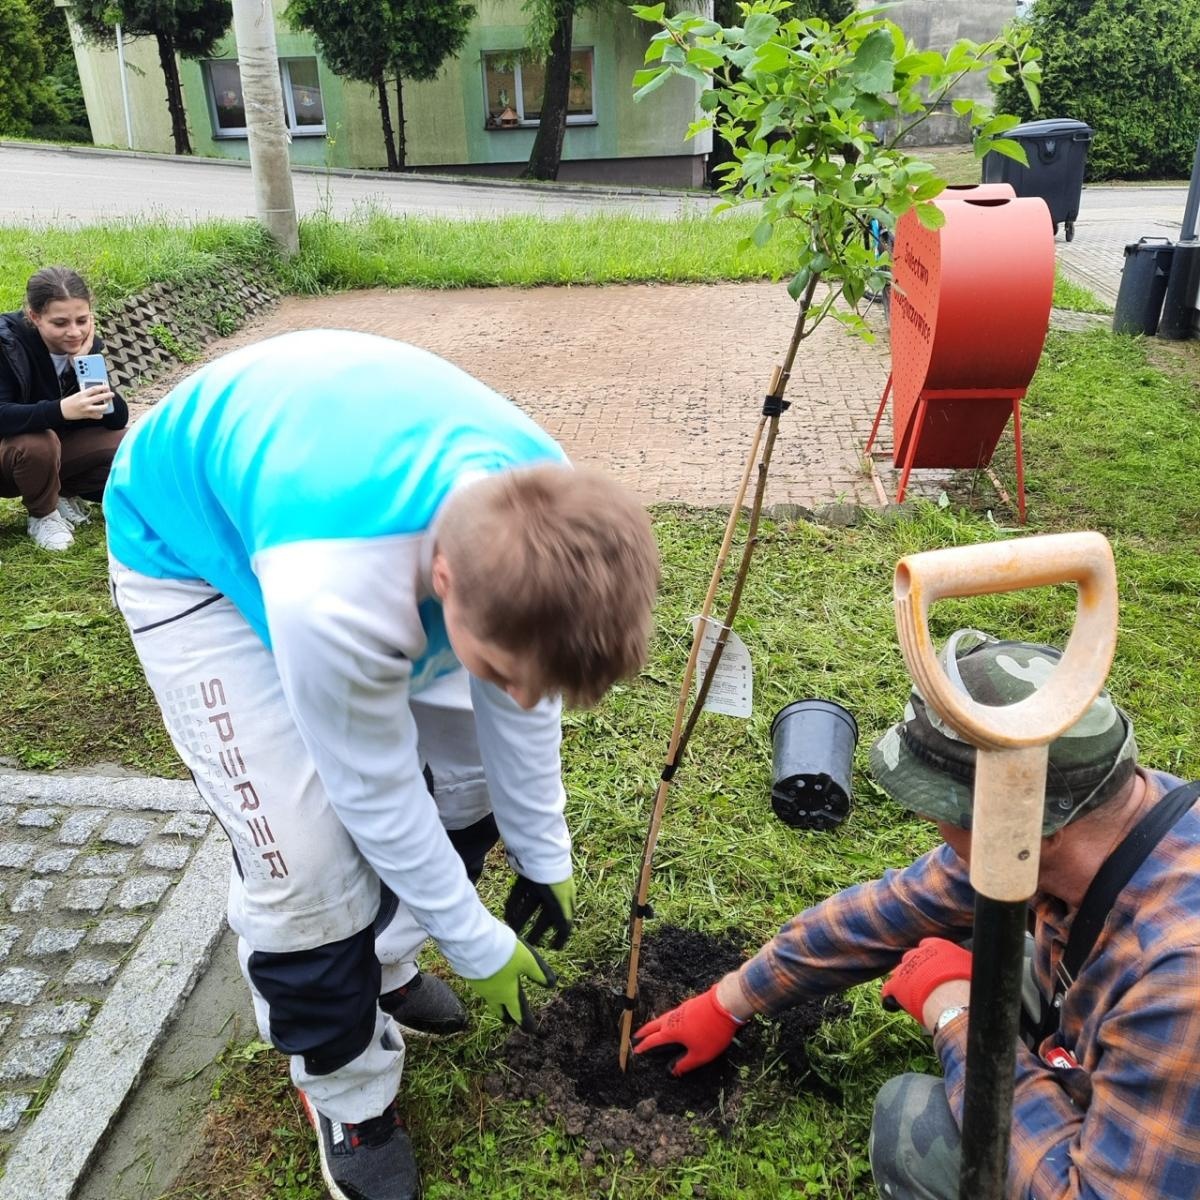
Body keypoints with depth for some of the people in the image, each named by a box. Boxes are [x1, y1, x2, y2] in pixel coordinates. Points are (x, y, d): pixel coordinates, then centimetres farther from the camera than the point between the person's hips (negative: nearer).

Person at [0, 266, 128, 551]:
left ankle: (62, 495, 5)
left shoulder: (84, 344, -9)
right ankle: (42, 516, -8)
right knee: (38, 443, -37)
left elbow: (118, 419, -15)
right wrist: (60, 409, -52)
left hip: (56, 452, 5)